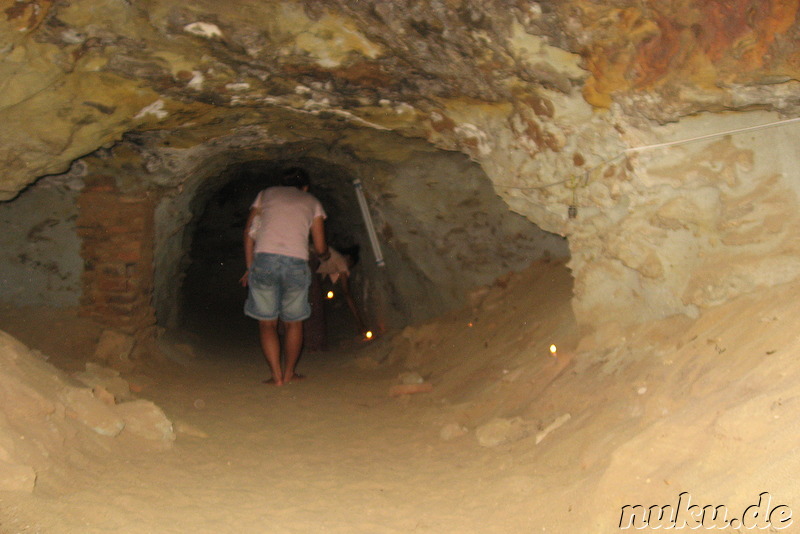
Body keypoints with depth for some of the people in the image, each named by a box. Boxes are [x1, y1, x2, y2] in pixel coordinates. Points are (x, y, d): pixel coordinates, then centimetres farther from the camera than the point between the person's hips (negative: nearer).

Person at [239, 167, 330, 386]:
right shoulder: (312, 202, 21)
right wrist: (326, 255, 39)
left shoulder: (266, 194, 23)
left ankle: (276, 375, 4)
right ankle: (289, 373, 20)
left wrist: (250, 267, 16)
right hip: (296, 262, 0)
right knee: (294, 322, 16)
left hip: (264, 258, 0)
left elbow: (249, 231, 12)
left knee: (267, 322, 9)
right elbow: (320, 248, 16)